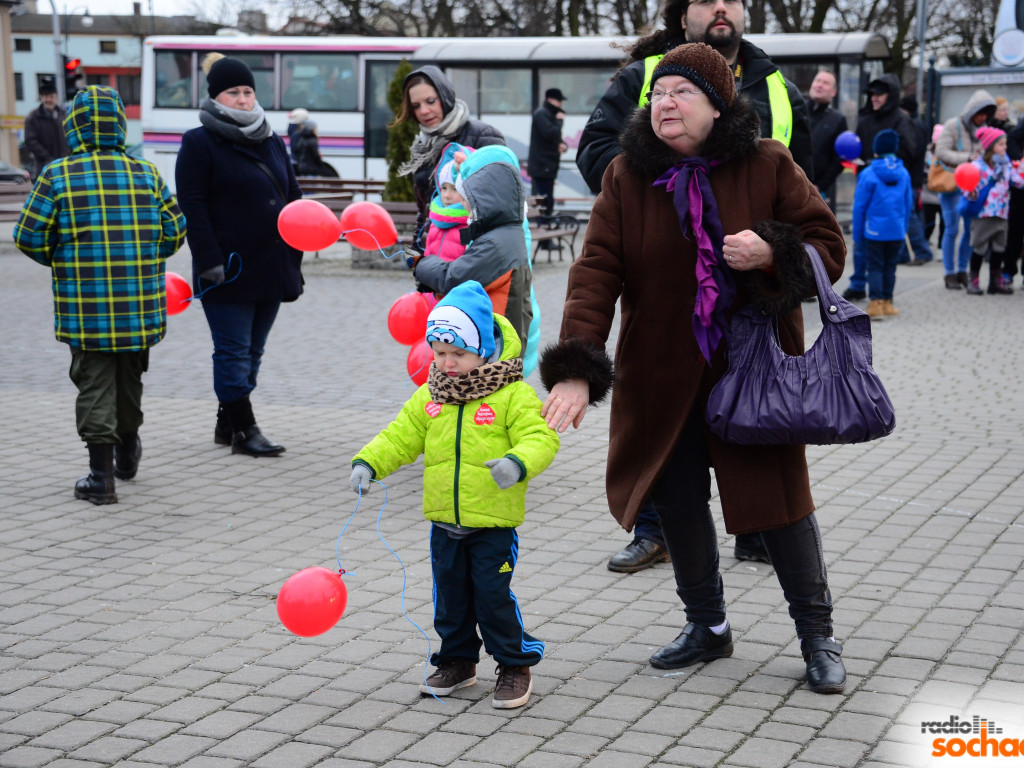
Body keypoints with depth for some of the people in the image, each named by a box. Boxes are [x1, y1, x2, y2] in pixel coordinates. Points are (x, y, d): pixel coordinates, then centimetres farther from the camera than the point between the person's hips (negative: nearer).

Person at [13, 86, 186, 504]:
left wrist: (58, 259, 15)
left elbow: (29, 237, -4)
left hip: (85, 306, -3)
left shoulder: (58, 176, -6)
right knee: (129, 378, 21)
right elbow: (174, 230, 4)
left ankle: (101, 474, -3)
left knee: (95, 383, 2)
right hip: (139, 307, 3)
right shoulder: (146, 174, 2)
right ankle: (127, 451, 39)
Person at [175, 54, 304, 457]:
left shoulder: (271, 141, 15)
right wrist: (209, 260, -18)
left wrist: (294, 256, 12)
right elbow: (192, 207, -11)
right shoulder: (199, 143, -5)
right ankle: (243, 429, 3)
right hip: (229, 271, -7)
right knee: (234, 351, -3)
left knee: (251, 351, 13)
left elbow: (292, 198, 18)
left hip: (271, 268, 7)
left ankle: (226, 423, 24)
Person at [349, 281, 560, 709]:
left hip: (494, 520, -5)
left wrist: (518, 462, -38)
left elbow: (540, 438, -19)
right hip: (444, 520, 6)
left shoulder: (513, 395, -12)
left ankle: (515, 664, 15)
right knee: (450, 594, 15)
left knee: (493, 595, -3)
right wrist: (368, 463, -7)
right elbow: (400, 437, 9)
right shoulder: (429, 397, 5)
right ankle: (457, 661, 32)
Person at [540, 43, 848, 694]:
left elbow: (828, 245, 0)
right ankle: (708, 626, 30)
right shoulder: (627, 176, -2)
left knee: (779, 493, -1)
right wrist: (575, 367, -22)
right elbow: (596, 269, -10)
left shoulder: (768, 166, -5)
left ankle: (818, 635, 15)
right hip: (665, 373, 3)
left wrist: (772, 252, -22)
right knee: (677, 500, 10)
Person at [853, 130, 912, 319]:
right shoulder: (904, 174, 3)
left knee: (874, 266, 1)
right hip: (897, 232, 4)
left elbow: (859, 206, -6)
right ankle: (887, 302, 19)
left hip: (874, 231, -4)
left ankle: (876, 303, -7)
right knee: (890, 266, 13)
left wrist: (857, 234, 2)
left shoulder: (868, 175, -9)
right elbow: (908, 205, 11)